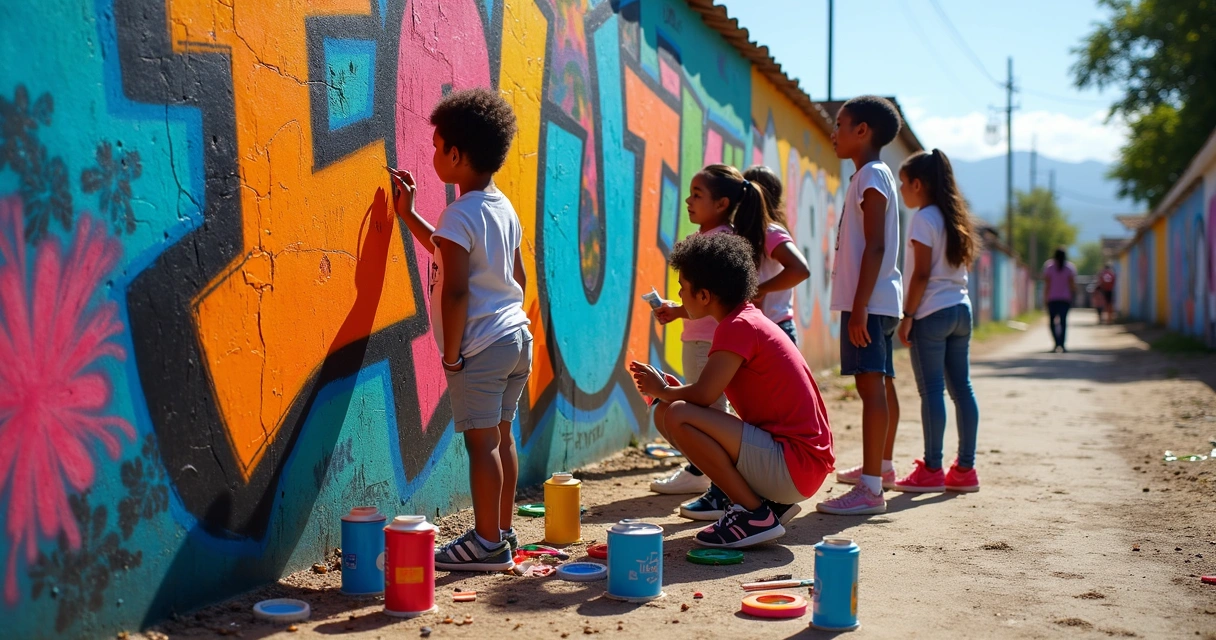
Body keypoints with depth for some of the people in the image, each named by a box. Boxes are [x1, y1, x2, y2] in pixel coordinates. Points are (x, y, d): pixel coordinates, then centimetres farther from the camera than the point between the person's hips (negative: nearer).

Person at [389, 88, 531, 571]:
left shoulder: (459, 214, -16)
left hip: (481, 347, -9)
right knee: (501, 435, 15)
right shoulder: (503, 208, 12)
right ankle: (503, 533, 25)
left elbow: (455, 290, -21)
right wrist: (409, 216, 30)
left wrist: (451, 355, -14)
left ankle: (487, 544, 5)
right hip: (517, 335, 9)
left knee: (481, 440, -2)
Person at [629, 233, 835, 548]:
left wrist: (663, 390, -3)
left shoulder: (739, 327, -15)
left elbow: (703, 394, -23)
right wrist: (670, 389, 7)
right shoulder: (751, 319, 15)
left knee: (677, 416, -21)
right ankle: (769, 502, 10)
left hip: (794, 465, -10)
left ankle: (755, 515, -9)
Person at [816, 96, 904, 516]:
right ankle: (882, 466, 34)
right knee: (881, 384, 19)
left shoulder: (871, 175, -11)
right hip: (877, 301, 11)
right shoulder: (872, 176, 19)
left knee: (871, 385, -14)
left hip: (870, 302, -11)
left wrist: (860, 305, -24)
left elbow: (875, 246, -20)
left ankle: (870, 488, -17)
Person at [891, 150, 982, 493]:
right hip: (960, 309, 8)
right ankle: (965, 468, 11)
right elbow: (957, 268, 15)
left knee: (931, 390, -5)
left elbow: (922, 274, -14)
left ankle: (931, 470, -2)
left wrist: (907, 316, -10)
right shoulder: (954, 218, 16)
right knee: (961, 388, 8)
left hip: (932, 313, -8)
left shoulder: (923, 219, -8)